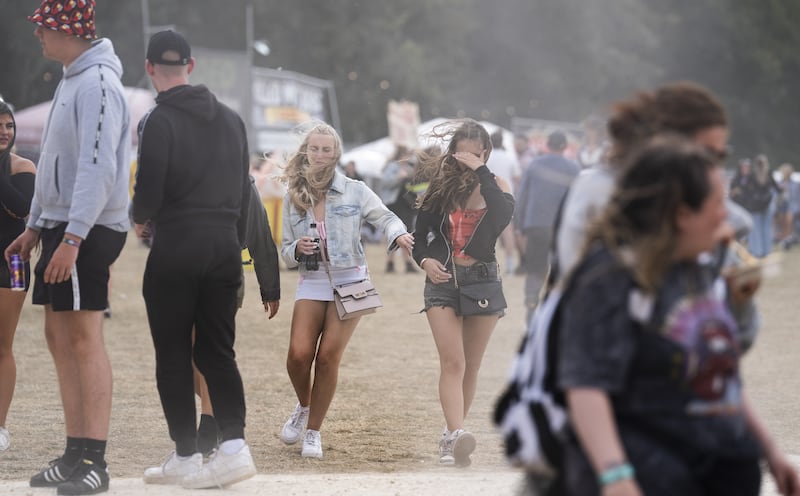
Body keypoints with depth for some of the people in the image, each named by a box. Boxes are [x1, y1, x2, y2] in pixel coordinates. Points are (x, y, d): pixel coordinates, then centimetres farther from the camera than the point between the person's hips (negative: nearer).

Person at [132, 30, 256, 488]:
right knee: (217, 351, 9)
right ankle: (234, 446, -5)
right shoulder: (230, 119, 11)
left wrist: (140, 219, 7)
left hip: (177, 247, -6)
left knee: (173, 355, 3)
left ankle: (186, 457, 2)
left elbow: (150, 188, -14)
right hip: (225, 245, 6)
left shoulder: (159, 121, -10)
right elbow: (244, 188, 13)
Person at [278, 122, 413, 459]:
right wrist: (297, 250, -11)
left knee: (328, 356, -8)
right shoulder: (293, 198, 8)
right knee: (298, 355, -13)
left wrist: (398, 234, -26)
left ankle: (313, 431, 8)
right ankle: (303, 407, 20)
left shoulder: (354, 192, 0)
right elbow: (285, 252, 12)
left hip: (349, 280, -2)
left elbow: (384, 217, -4)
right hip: (312, 282, 2)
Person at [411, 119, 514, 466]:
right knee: (452, 362, -15)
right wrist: (424, 260, -11)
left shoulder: (496, 186, 1)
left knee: (470, 366, 9)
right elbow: (420, 234, 8)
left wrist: (481, 172, -20)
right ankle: (457, 436, -29)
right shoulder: (441, 187, 4)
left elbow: (504, 214, -22)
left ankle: (451, 436, 21)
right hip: (443, 281, -1)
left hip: (483, 280, 1)